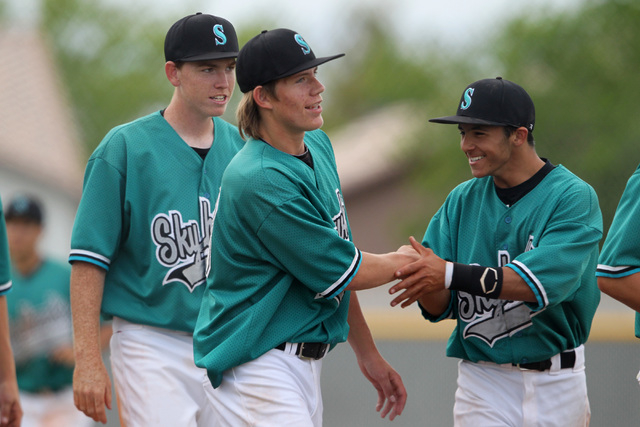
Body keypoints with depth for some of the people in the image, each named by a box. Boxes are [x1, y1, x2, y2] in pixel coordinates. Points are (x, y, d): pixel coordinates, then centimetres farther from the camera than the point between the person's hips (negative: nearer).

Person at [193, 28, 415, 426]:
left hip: (304, 360, 9)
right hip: (256, 362, -9)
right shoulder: (259, 180, -20)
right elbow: (342, 270, -14)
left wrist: (368, 353, 19)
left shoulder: (319, 145, 10)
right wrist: (404, 262, 5)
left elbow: (335, 265, 17)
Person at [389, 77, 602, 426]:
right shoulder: (461, 201, 5)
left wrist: (451, 275, -31)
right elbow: (439, 309, 2)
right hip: (482, 381, 3)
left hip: (554, 384, -3)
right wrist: (422, 281, -21)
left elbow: (542, 283, -25)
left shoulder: (573, 198, -9)